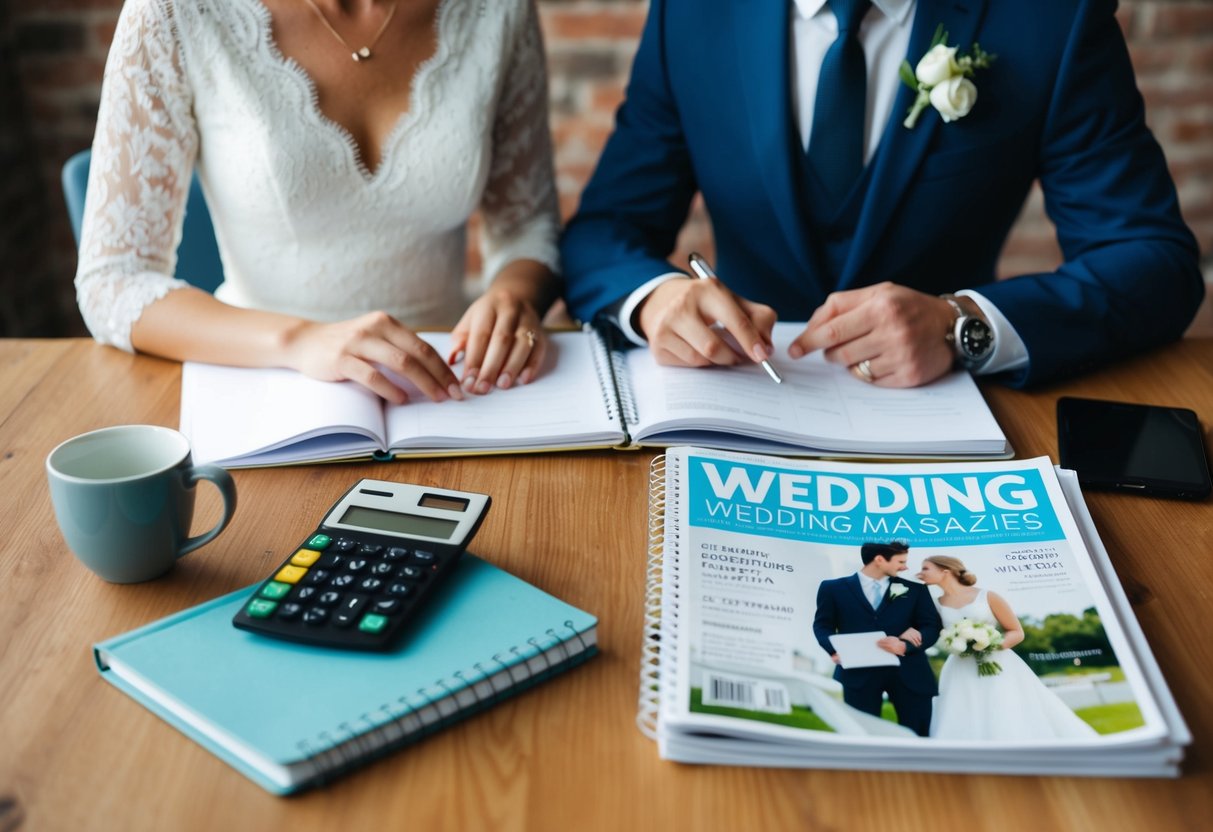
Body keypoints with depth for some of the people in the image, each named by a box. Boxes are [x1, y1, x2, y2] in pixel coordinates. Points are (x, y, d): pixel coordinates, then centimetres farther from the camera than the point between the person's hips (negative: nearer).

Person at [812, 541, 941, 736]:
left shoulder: (915, 589, 13)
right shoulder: (833, 588, 8)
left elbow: (932, 627, 7)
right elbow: (823, 625, 10)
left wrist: (905, 646, -12)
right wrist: (834, 650, -11)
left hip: (908, 671, 2)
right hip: (858, 672, -2)